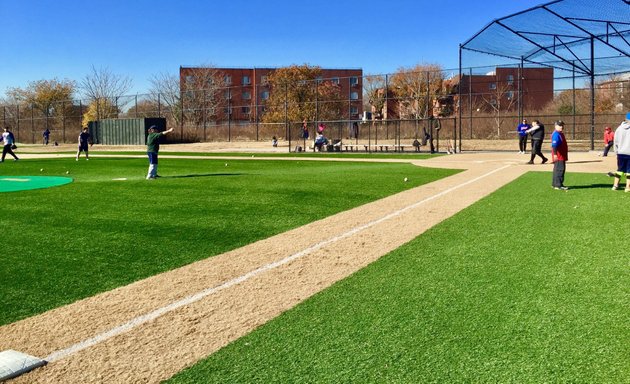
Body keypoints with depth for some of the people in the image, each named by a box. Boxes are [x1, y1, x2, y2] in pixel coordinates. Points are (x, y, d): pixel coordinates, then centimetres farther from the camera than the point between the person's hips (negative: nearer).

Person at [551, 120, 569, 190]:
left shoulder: (561, 134, 18)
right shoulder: (556, 134, -16)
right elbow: (554, 145, -27)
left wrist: (565, 155, 29)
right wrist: (555, 154, -36)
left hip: (562, 156, 11)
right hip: (558, 156, -11)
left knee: (557, 169, 15)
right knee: (560, 169, -10)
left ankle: (554, 184, 23)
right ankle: (558, 185, -9)